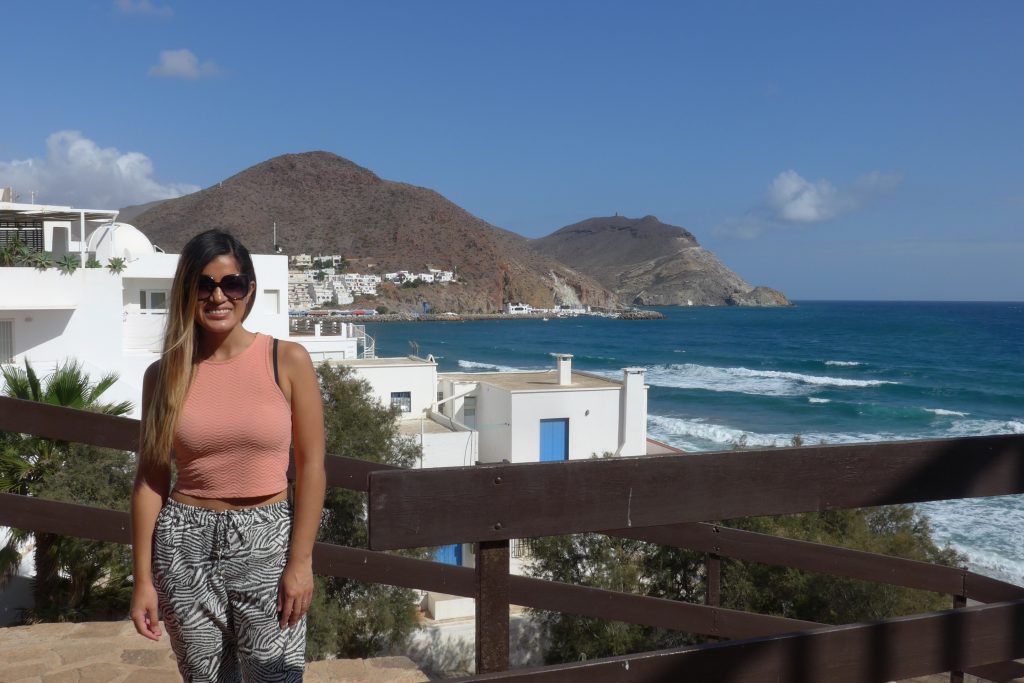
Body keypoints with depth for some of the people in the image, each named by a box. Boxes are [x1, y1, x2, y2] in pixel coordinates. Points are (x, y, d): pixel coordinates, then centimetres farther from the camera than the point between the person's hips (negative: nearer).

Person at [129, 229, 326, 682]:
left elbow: (311, 466, -4)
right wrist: (143, 578, 3)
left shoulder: (288, 361, -5)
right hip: (185, 545, 2)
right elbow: (150, 478, 4)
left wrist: (301, 561, -8)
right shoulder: (163, 374, 2)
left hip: (266, 543, -2)